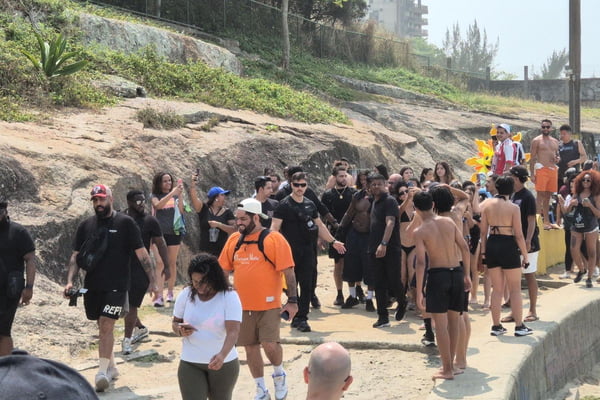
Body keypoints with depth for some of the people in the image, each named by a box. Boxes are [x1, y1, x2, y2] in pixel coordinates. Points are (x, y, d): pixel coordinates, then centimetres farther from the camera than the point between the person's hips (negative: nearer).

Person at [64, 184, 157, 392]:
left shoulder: (125, 223, -4)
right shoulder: (86, 225, 7)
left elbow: (142, 254, -4)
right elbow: (75, 256, 8)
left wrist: (152, 281, -9)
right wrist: (70, 281, -6)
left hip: (116, 286, -4)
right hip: (92, 287, 4)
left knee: (106, 326, -13)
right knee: (103, 326, 14)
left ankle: (102, 373, -11)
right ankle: (111, 367, 29)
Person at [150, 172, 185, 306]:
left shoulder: (175, 195, 7)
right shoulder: (155, 196, 3)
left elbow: (181, 210, -5)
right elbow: (158, 205, -18)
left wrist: (180, 195, -17)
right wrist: (171, 193, -27)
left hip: (173, 233, 2)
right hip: (159, 233, -2)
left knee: (172, 263, 8)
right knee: (159, 263, -11)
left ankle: (170, 293, 21)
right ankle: (159, 296, -16)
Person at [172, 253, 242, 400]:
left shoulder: (229, 297, -13)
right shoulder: (186, 295, -3)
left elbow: (233, 331, -22)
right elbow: (175, 322, 11)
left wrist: (222, 355, -41)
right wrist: (181, 330, -15)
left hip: (223, 364, -1)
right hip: (190, 364, 2)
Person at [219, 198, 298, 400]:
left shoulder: (273, 239, -9)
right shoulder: (234, 240, 7)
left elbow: (288, 272, -10)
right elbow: (225, 270, 14)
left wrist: (292, 300, -13)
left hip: (269, 305, -5)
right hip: (243, 305, 5)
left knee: (269, 344, -14)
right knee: (250, 347, 9)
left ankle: (279, 374, 18)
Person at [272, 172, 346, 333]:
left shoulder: (310, 205, 13)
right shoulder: (284, 205, -4)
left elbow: (319, 225, 24)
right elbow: (275, 227, -10)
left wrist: (333, 241, 27)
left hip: (308, 251, 5)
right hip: (291, 251, -5)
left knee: (308, 285, 0)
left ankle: (300, 318, 6)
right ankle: (297, 317, 9)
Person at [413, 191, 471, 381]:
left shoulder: (420, 232, -9)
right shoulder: (449, 222, 4)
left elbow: (421, 263, -14)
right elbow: (465, 248, 4)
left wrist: (419, 293, -11)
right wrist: (467, 275, 13)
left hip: (438, 274, -5)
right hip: (456, 272, 5)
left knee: (440, 323, 1)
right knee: (453, 320, 15)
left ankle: (447, 369, 4)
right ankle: (450, 364, 25)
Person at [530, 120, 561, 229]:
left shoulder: (555, 141, 17)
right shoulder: (536, 141, 0)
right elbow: (532, 158, -3)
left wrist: (557, 159, 2)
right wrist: (532, 174, -11)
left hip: (553, 170, 6)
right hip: (541, 169, -6)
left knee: (548, 196, 10)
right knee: (541, 195, -9)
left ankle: (547, 221, 15)